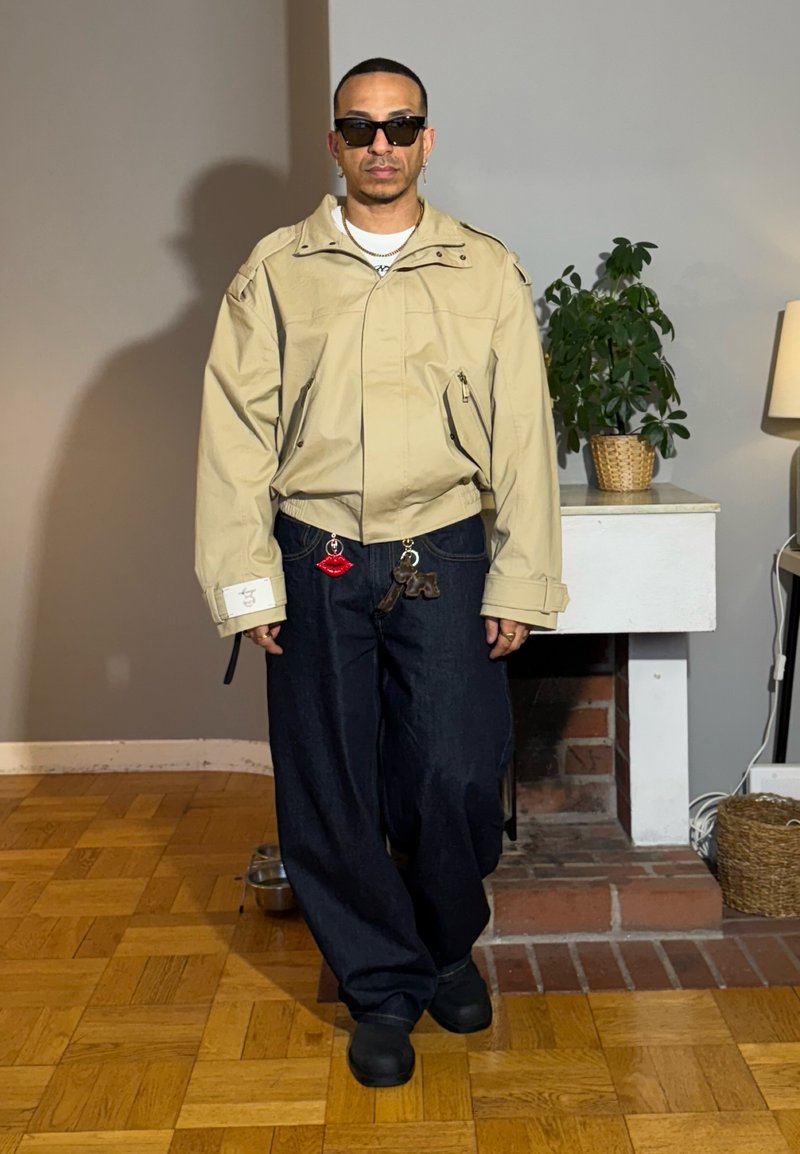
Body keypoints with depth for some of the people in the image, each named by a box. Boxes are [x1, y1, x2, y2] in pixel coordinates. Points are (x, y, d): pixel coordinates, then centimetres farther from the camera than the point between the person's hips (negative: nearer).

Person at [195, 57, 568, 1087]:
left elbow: (522, 433, 2)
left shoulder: (486, 271, 5)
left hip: (442, 558, 0)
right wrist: (247, 578, -4)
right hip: (316, 565, 1)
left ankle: (450, 949, 30)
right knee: (329, 791, 5)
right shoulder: (276, 271, 5)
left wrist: (519, 582, -3)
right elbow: (237, 429, 2)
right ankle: (383, 985, 26)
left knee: (454, 779, -1)